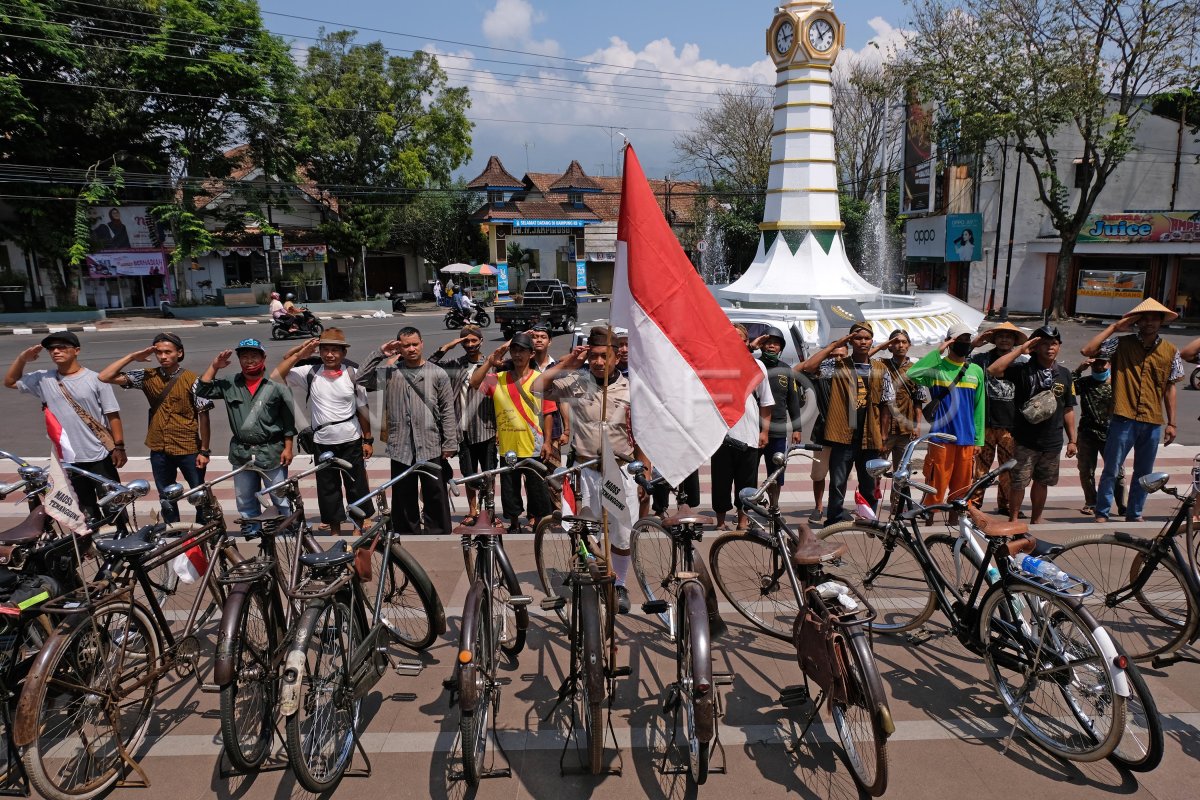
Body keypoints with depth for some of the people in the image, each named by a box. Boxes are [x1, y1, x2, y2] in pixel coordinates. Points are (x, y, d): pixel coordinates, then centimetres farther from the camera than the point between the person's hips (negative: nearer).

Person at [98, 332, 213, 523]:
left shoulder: (192, 380, -10)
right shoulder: (148, 376, 0)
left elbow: (203, 416, -9)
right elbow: (105, 377, -3)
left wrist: (204, 451, -10)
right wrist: (132, 357, -8)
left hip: (189, 450, -4)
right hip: (159, 451, 4)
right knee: (166, 499, 15)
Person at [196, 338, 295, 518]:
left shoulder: (276, 385, -7)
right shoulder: (230, 385, 4)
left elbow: (288, 420, -5)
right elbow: (202, 391, 1)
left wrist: (288, 448, -7)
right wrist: (214, 366, -4)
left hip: (271, 453, -4)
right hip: (241, 454, 4)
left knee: (281, 501, 4)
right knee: (245, 504, 15)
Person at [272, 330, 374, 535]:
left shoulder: (353, 374, -4)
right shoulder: (310, 372, -3)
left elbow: (362, 409, 2)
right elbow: (275, 377, -10)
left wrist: (368, 440, 3)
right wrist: (298, 355, -15)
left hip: (351, 441, -1)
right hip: (322, 442, 1)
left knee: (357, 485, 7)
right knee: (327, 487, 12)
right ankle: (335, 529, 28)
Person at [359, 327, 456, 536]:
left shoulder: (438, 374, 1)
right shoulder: (390, 371, 6)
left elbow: (447, 411, 1)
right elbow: (362, 379, -4)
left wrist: (450, 444, -3)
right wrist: (379, 354, -5)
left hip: (431, 448, -2)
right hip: (401, 447, 2)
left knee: (436, 496, 3)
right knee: (403, 498, 10)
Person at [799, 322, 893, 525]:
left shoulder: (881, 370, 8)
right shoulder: (838, 366, 0)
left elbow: (886, 406, 11)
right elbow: (808, 367, -17)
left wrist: (883, 437, 6)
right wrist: (834, 345, -11)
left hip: (870, 439, 3)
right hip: (843, 437, -2)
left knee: (870, 486, 12)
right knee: (837, 484, 2)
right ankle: (833, 523, 13)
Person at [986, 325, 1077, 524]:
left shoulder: (1064, 374, 9)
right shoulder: (1023, 370, -4)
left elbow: (1068, 409, 13)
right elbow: (993, 370, -22)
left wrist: (1072, 439, 11)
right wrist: (1020, 349, -18)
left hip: (1052, 441, 4)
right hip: (1025, 441, -4)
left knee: (1042, 482, 14)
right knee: (1019, 482, -2)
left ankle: (1036, 519, 28)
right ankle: (1013, 520, 10)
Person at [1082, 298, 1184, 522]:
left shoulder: (1170, 351, 7)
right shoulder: (1121, 344, -1)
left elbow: (1170, 388, 10)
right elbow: (1087, 350, -15)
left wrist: (1171, 423, 9)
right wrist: (1114, 327, -10)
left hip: (1153, 423, 3)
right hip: (1123, 420, -3)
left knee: (1143, 473, 13)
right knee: (1111, 471, 2)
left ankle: (1134, 515, 27)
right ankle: (1102, 514, 13)